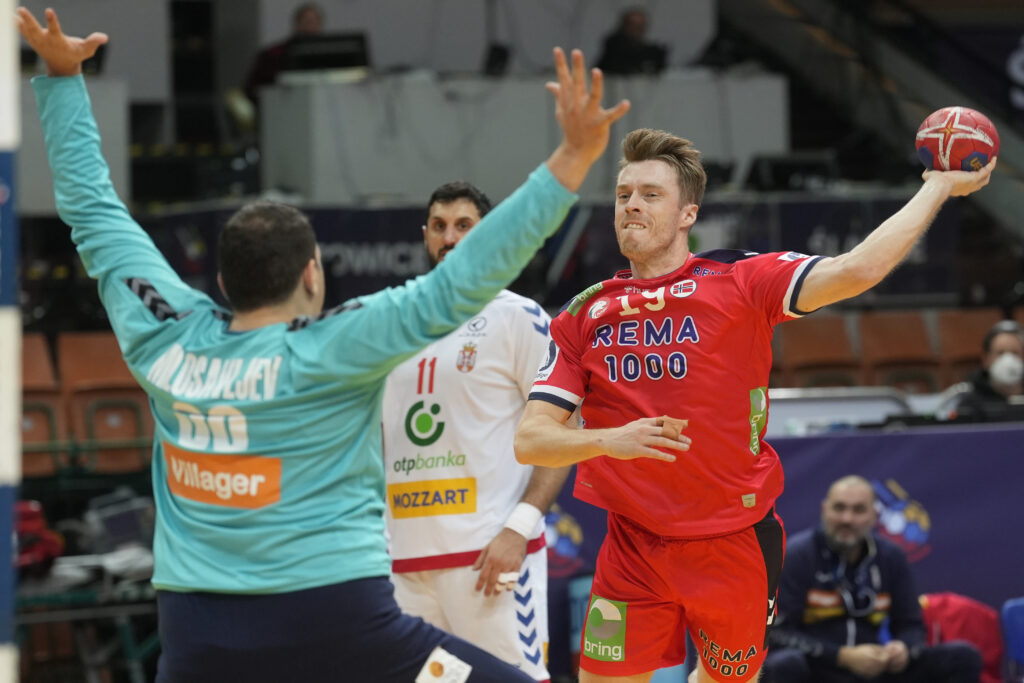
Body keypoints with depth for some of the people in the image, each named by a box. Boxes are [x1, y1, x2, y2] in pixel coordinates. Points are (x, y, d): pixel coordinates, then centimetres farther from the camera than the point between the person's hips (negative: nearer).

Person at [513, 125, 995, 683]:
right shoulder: (583, 317, 4)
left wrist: (938, 187, -12)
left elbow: (856, 270, -17)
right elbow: (529, 439, -2)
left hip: (735, 546, -1)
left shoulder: (738, 281, -4)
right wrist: (609, 440, -21)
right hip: (633, 547, 1)